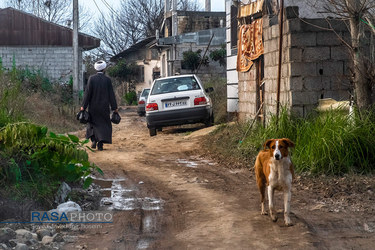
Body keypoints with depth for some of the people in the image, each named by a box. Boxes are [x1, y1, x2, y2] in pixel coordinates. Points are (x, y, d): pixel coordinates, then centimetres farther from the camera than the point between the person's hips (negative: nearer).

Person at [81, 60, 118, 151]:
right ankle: (100, 144, 1)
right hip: (104, 107, 0)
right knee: (103, 124, 8)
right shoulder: (107, 79, -4)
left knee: (92, 123, 17)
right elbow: (111, 94, -1)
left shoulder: (91, 78, -5)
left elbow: (87, 93, -6)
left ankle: (94, 139, 1)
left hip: (93, 106, 0)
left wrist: (83, 106, 0)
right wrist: (114, 107, 5)